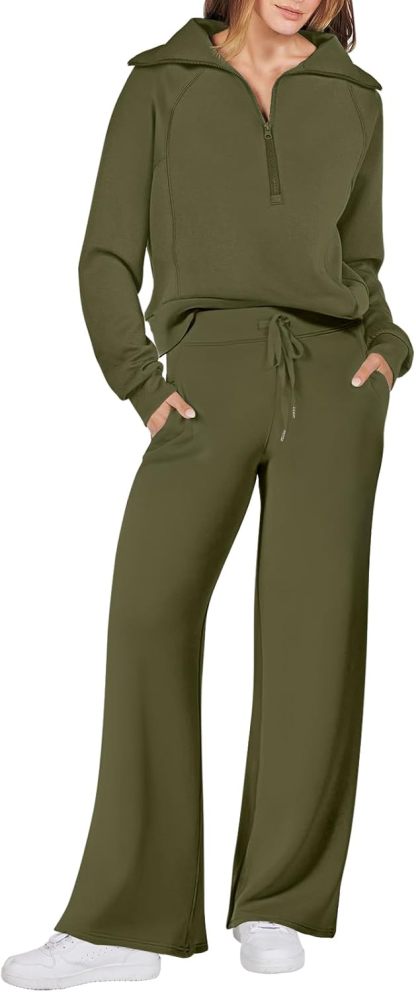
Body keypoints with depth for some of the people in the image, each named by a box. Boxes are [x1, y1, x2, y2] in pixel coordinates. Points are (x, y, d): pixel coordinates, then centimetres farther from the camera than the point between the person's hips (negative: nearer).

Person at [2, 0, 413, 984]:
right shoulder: (160, 86, 14)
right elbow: (108, 259, 9)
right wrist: (144, 389, -6)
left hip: (330, 376, 2)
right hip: (214, 374, -1)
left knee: (317, 611, -18)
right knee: (153, 604, -23)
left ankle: (274, 905, -7)